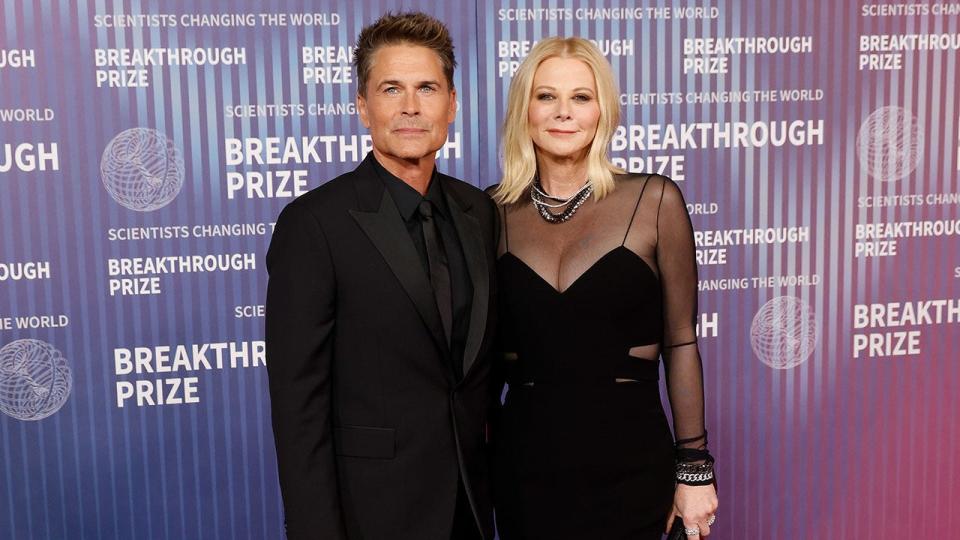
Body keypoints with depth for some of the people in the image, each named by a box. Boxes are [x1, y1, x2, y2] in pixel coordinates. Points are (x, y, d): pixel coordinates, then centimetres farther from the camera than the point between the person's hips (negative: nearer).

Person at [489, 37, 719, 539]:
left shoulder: (654, 200, -5)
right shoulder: (495, 212, 1)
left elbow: (680, 342, -2)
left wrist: (694, 467, -2)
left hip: (628, 459, -2)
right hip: (525, 461, 2)